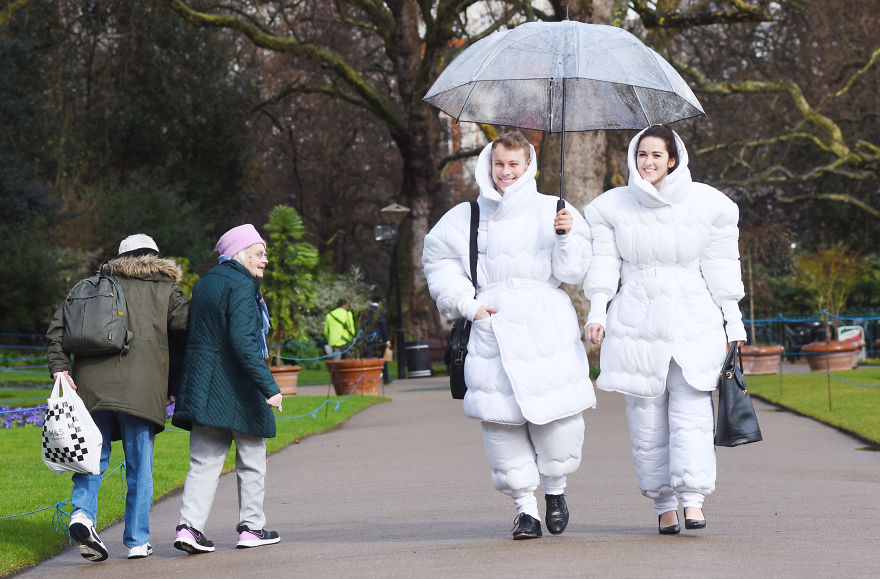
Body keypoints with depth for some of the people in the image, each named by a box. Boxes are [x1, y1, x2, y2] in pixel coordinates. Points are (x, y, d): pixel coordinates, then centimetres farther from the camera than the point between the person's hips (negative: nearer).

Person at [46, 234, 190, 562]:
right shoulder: (165, 291, 10)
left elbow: (58, 326, 6)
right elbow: (192, 323, -3)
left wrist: (59, 366, 2)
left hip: (92, 385, 2)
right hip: (140, 389, -2)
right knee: (140, 465, 6)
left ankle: (82, 512, -12)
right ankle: (137, 541, 7)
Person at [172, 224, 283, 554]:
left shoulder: (204, 284, 13)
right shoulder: (241, 286, -13)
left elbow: (191, 334, 16)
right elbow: (243, 341, -23)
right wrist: (269, 386, -24)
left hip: (202, 386, 7)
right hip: (236, 386, -7)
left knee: (204, 461, 5)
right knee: (251, 458, 8)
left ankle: (189, 525, -7)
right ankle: (251, 527, 15)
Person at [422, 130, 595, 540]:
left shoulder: (552, 210, 9)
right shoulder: (466, 217, 12)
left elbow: (575, 270, 5)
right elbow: (439, 261, 16)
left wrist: (566, 237, -14)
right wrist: (466, 303, 5)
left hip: (546, 331, -1)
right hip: (492, 331, 1)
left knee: (557, 416, -5)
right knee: (502, 421, -5)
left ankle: (555, 488, 22)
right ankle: (524, 506, 7)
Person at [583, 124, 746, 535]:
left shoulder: (706, 205, 4)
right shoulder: (613, 206, 6)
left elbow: (720, 268, 8)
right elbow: (604, 263, 8)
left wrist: (734, 323, 9)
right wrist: (596, 311, -4)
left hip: (693, 324, -1)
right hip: (636, 326, 1)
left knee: (691, 414, -12)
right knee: (646, 418, 0)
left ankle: (693, 500, -15)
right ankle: (663, 505, 7)